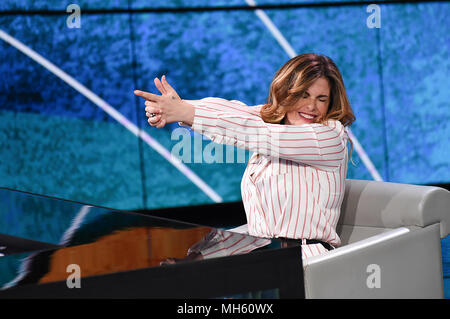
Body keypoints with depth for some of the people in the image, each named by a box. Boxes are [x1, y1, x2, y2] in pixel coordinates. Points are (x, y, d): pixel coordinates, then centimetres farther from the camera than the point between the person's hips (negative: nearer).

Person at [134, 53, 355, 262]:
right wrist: (173, 109, -22)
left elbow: (254, 133, -12)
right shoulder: (270, 118, 15)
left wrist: (186, 113, -14)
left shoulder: (332, 136, -6)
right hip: (257, 253, 6)